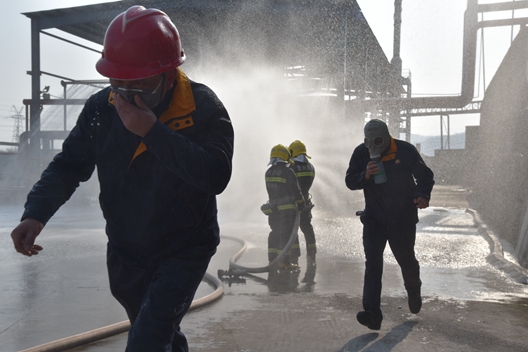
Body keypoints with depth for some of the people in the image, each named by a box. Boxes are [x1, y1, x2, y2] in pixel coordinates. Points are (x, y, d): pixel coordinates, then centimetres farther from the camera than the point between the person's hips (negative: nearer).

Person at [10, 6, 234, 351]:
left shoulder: (203, 108, -20)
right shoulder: (102, 107, -8)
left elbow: (216, 176, -32)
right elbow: (69, 165, -3)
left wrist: (152, 131, -36)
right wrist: (36, 214, -19)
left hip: (184, 251, -5)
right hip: (125, 254, 5)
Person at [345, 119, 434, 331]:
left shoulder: (405, 151, -9)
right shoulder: (361, 153, -3)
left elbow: (425, 176, 1)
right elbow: (350, 181, -1)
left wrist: (423, 195, -18)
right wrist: (365, 175, -21)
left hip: (403, 219, -1)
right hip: (374, 218, 1)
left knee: (406, 260, 14)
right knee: (372, 263, -10)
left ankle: (413, 291, 47)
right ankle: (372, 314, -12)